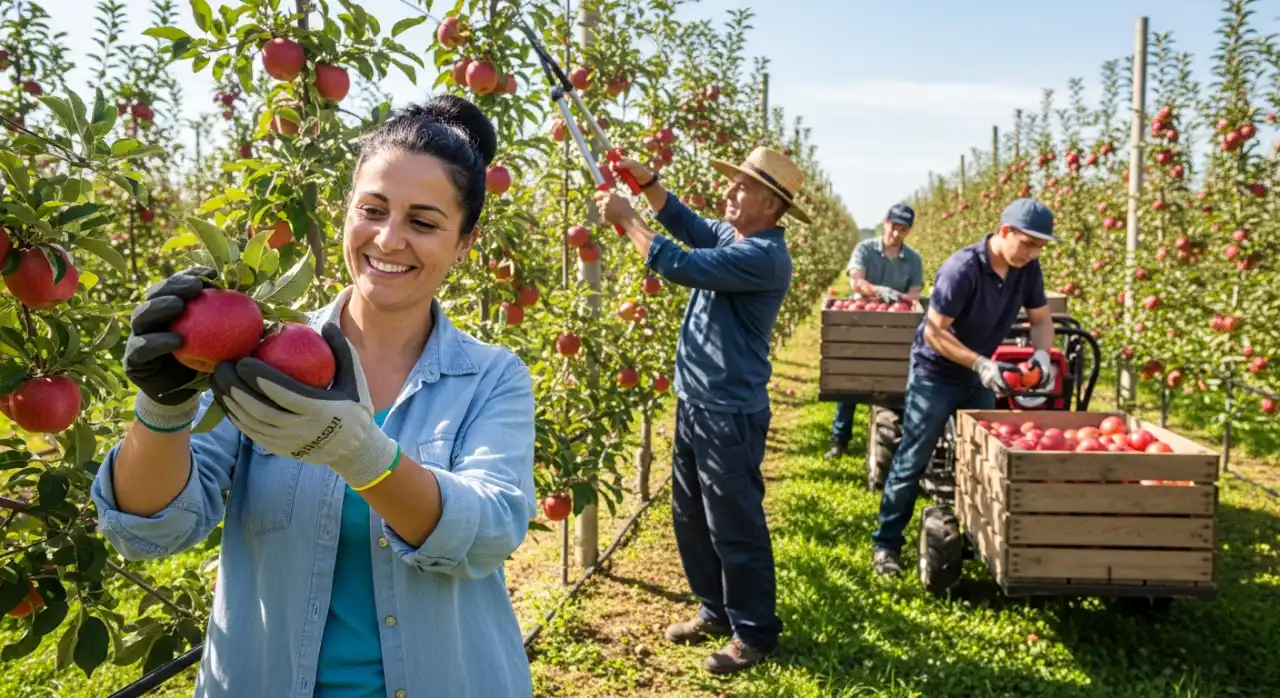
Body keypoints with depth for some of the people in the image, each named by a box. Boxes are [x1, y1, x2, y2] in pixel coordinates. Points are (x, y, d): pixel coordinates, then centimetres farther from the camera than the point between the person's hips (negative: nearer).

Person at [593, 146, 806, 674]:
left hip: (730, 412, -10)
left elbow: (679, 265, -25)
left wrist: (626, 218, -14)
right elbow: (686, 223, 20)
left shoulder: (763, 256, -21)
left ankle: (755, 633, 18)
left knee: (734, 527, 2)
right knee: (690, 518, 18)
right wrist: (645, 181, 3)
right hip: (694, 402, 10)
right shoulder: (730, 234, 8)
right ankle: (717, 611, 34)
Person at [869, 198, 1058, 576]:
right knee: (912, 461, -1)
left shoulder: (1027, 269, -7)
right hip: (936, 374, -7)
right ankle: (887, 542, 8)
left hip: (980, 378, 7)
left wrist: (1041, 354, -18)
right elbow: (933, 332, -28)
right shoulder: (962, 268, -27)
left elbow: (1041, 319, 3)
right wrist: (981, 364, -35)